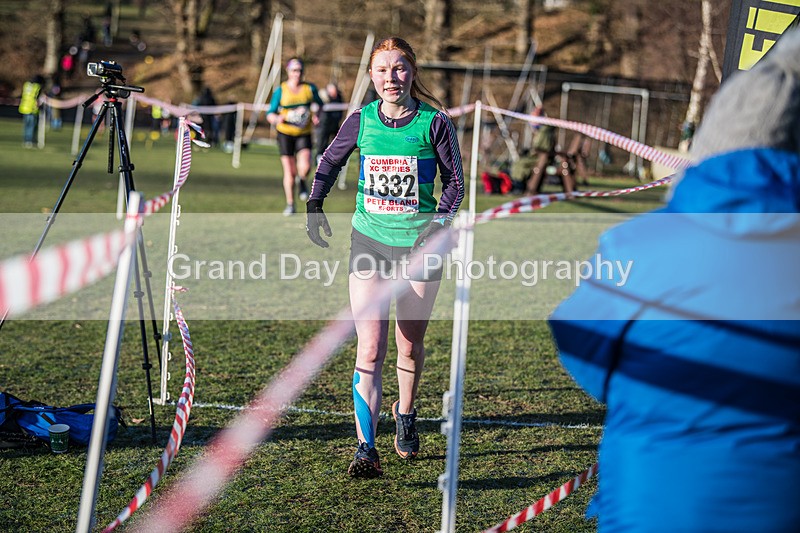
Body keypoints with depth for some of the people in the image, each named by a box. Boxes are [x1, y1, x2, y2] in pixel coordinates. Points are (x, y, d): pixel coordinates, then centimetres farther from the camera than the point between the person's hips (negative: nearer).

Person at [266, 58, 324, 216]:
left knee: (305, 167, -20)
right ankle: (290, 205, 15)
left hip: (304, 134, 1)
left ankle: (302, 182, 18)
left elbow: (319, 103, 21)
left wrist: (316, 116, 1)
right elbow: (270, 114, 0)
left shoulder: (310, 88, 2)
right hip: (285, 133, -1)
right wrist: (277, 118, -23)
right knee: (289, 172, -2)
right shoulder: (280, 91, -2)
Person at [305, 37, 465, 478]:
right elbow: (330, 161, 18)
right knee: (369, 352, -10)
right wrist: (315, 202, 6)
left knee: (410, 346, 13)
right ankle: (366, 450, -16)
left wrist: (441, 219, -14)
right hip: (369, 241, 1)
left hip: (419, 244, 0)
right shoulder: (361, 121, 0)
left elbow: (455, 180, 2)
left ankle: (405, 415, 42)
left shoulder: (435, 122, -6)